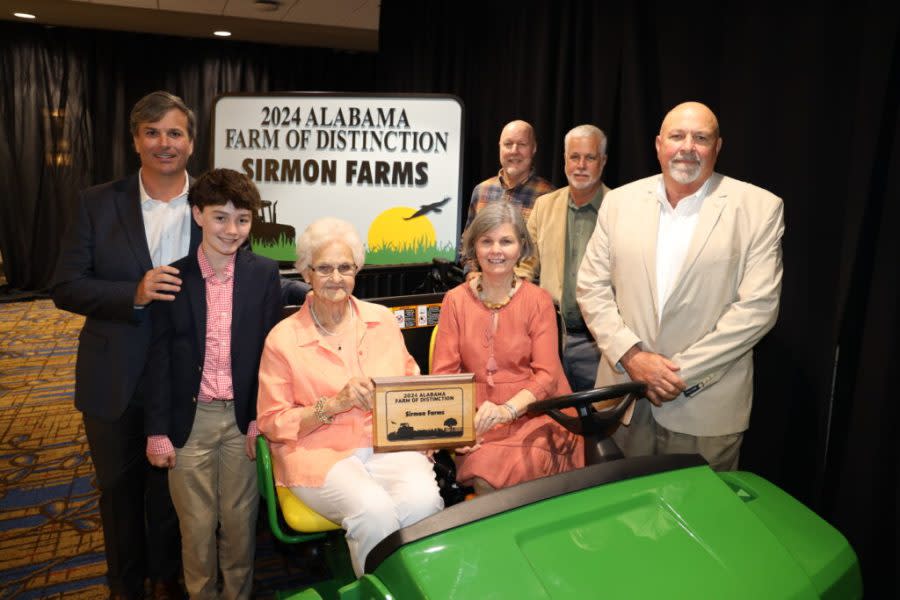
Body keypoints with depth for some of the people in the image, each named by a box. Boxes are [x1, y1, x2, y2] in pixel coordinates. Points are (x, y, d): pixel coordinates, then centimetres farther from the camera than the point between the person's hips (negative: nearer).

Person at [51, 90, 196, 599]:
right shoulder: (97, 204, -3)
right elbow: (66, 287, -4)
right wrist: (134, 294, -21)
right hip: (115, 381, 1)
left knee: (169, 485, 17)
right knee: (119, 487, 18)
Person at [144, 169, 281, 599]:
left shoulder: (264, 274, -2)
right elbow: (159, 360, 0)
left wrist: (262, 418, -6)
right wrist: (157, 431, -2)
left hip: (244, 418, 0)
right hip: (190, 419, 0)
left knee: (240, 522, 13)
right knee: (196, 526, 13)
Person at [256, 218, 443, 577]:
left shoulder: (382, 320, 12)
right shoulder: (282, 339, 1)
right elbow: (272, 423, 2)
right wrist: (335, 404, -12)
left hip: (389, 444, 3)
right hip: (319, 453, -2)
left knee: (423, 499, -29)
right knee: (374, 509, -31)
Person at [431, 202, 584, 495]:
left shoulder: (538, 300, 3)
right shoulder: (455, 300, 6)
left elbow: (547, 374, -4)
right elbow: (443, 373, 3)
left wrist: (508, 409, -23)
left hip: (531, 414, -1)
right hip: (477, 420, 1)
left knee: (492, 475, -28)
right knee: (480, 473, -28)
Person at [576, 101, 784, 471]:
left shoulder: (759, 208, -3)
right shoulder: (620, 202, 4)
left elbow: (758, 305, -9)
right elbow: (592, 287, 2)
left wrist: (684, 370, -14)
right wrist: (631, 356, -10)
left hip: (706, 407, -2)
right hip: (622, 398, 3)